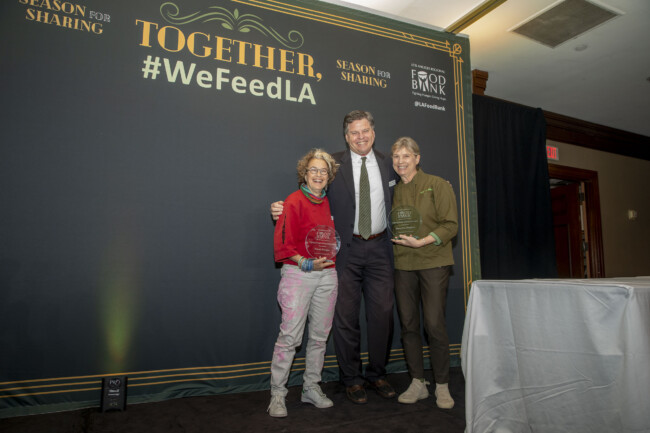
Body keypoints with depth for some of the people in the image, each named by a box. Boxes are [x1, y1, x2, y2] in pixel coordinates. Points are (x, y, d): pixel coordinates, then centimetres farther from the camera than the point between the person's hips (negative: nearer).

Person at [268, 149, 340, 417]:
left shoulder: (328, 203, 12)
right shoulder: (294, 201, -6)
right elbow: (282, 244, -10)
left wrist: (331, 259, 8)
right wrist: (306, 263, -19)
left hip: (327, 275, 6)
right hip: (298, 274, -6)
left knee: (320, 335, 11)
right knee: (290, 336, -7)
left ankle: (311, 388, 26)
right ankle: (277, 394, 8)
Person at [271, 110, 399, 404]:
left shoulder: (387, 164, 9)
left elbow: (395, 204, 17)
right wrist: (283, 209, -18)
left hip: (379, 249, 3)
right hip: (346, 249, -2)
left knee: (382, 312, 8)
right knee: (345, 316, 5)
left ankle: (377, 374, 28)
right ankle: (351, 378, 23)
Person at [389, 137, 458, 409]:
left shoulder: (437, 185, -2)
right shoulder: (395, 191, 12)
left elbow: (450, 225, -7)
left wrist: (421, 241, -18)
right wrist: (399, 240, 0)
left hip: (433, 262, -4)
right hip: (403, 265, 5)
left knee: (434, 324, -7)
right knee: (408, 325, 6)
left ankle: (442, 386, 10)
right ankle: (418, 383, 19)